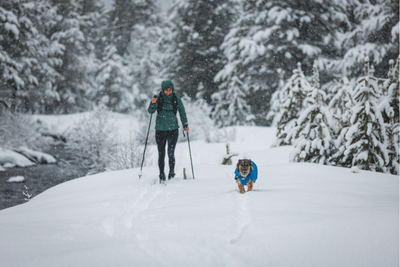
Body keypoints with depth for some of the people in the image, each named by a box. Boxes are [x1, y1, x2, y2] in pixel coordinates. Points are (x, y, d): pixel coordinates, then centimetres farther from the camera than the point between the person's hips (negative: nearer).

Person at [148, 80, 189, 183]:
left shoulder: (176, 99, -1)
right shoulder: (158, 98, -2)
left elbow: (182, 112, 10)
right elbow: (150, 111, -6)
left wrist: (185, 124, 3)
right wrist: (153, 103, -24)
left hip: (173, 129, -1)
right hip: (160, 129, 1)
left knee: (171, 153, -10)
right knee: (161, 154, 3)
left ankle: (172, 174, 2)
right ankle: (162, 176, 12)